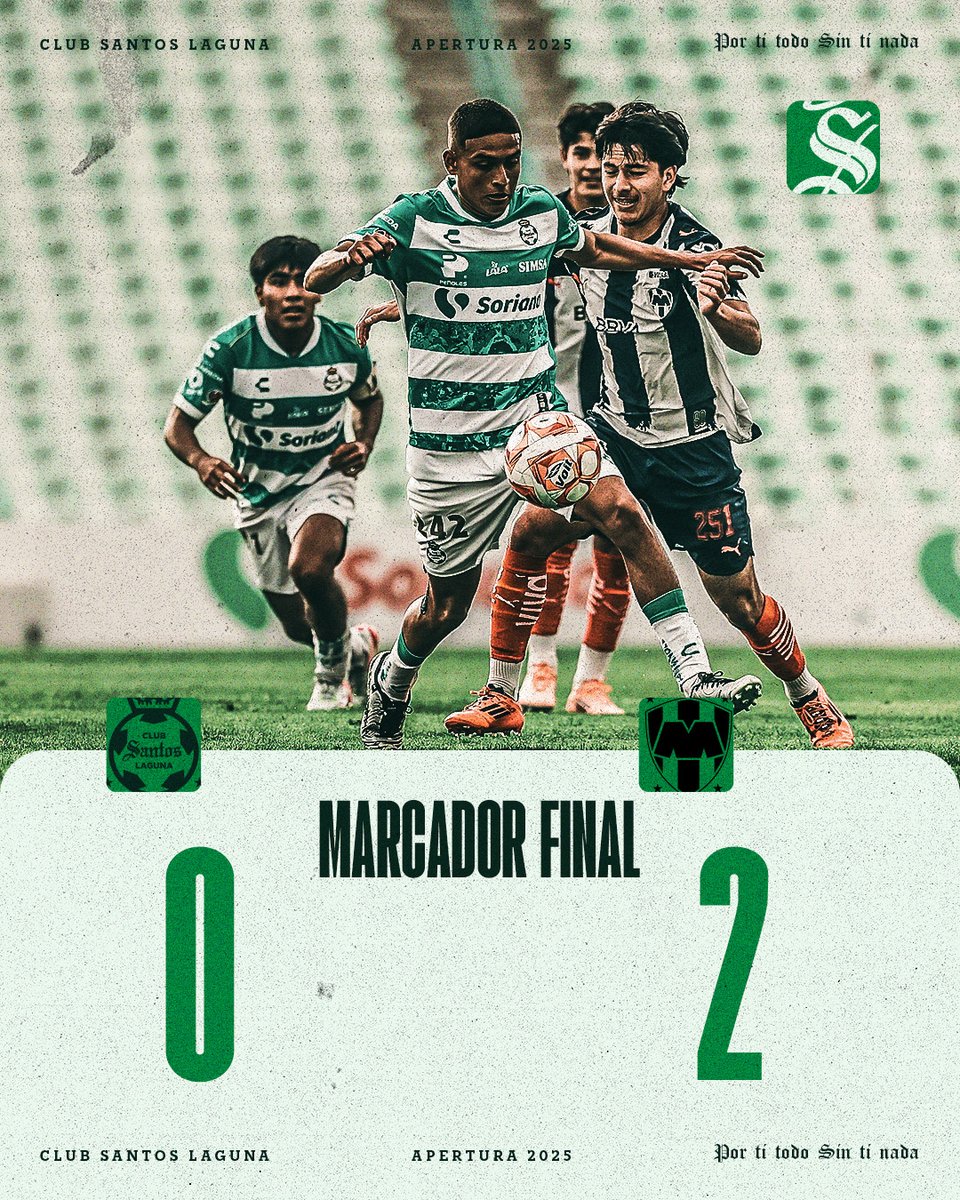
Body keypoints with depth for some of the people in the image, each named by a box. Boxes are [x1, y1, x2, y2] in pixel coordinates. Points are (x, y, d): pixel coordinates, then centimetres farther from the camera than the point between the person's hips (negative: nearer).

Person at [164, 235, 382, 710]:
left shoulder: (344, 347, -14)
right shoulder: (230, 349, -20)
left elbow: (369, 398, 10)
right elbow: (177, 426, -14)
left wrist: (363, 446, -10)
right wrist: (202, 461, -36)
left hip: (324, 479, -1)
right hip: (259, 489, 2)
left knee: (310, 568, -32)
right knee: (297, 625, 10)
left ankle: (332, 669, -1)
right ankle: (355, 644, 48)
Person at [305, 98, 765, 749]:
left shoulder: (542, 211, 3)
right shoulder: (413, 220, -11)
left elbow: (595, 248, 25)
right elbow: (316, 280, -17)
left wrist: (695, 259, 24)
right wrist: (348, 257, -41)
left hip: (538, 416, 3)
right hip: (452, 445, -3)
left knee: (620, 509, -23)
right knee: (447, 606, 8)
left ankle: (696, 677, -24)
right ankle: (391, 684, 43)